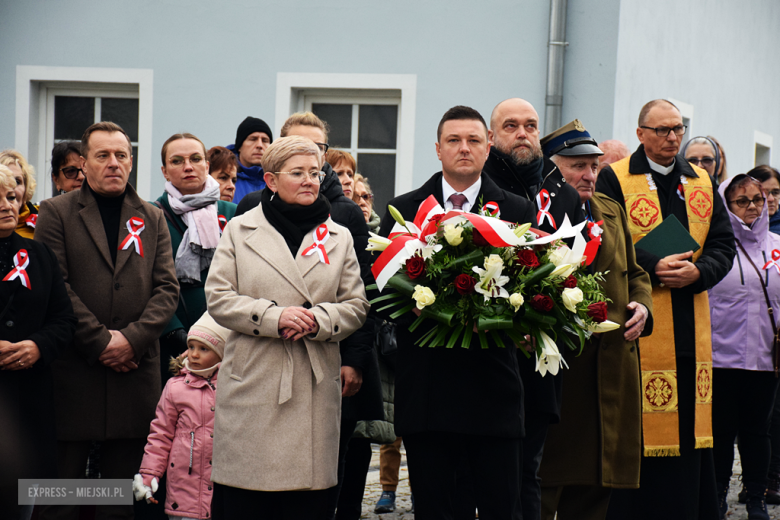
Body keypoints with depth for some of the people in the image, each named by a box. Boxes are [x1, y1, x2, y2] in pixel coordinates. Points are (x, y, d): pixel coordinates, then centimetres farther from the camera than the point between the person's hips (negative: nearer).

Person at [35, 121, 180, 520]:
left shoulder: (152, 219, 15)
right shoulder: (56, 213, 5)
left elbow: (166, 288, 6)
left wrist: (133, 338, -9)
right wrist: (99, 341, -12)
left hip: (135, 369, 3)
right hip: (72, 371, -3)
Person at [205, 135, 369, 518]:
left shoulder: (339, 237, 13)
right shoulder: (239, 230, 7)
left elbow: (356, 306, 9)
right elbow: (218, 298, 0)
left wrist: (317, 320, -12)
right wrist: (274, 317, -13)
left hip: (315, 386, 2)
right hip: (252, 383, -2)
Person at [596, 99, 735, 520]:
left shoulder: (701, 183, 16)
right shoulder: (614, 180, 2)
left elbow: (723, 245, 11)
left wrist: (696, 272, -9)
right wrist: (653, 268, -18)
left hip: (691, 326, 5)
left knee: (689, 423, 5)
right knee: (636, 433, -5)